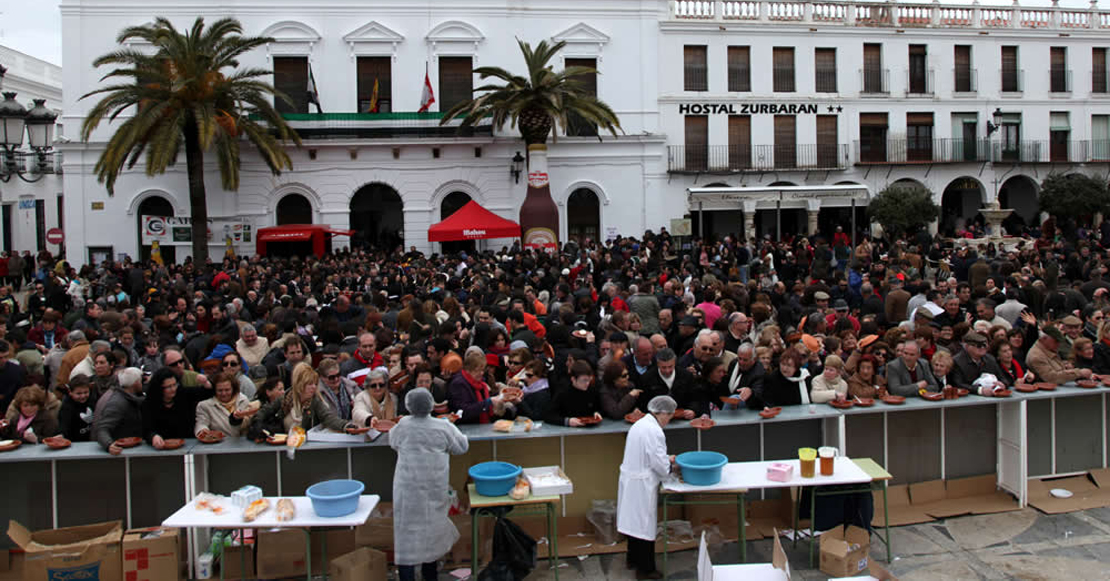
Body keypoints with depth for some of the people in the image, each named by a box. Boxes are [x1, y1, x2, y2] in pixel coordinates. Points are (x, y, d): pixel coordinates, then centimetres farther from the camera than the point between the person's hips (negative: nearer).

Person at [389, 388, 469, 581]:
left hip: (408, 489, -2)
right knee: (432, 528, 17)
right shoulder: (443, 427, -10)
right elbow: (462, 447, 3)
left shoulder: (402, 427, -10)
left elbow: (393, 443, 9)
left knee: (407, 531, 3)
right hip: (435, 489, 2)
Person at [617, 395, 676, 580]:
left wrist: (666, 460, 12)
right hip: (642, 485, -9)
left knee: (634, 520, 21)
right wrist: (670, 463, 1)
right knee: (645, 524, 2)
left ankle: (633, 558, 35)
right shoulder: (654, 431, -21)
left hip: (630, 480, 9)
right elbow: (659, 463, -20)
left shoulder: (639, 424, 10)